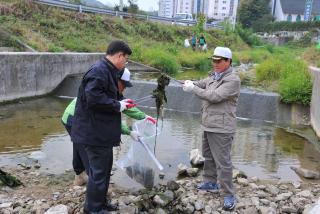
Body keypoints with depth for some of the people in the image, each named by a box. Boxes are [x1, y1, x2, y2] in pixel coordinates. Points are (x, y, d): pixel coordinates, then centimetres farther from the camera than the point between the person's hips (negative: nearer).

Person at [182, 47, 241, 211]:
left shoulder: (233, 80, -17)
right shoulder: (213, 76, 13)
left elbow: (214, 96, -25)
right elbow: (202, 84, 7)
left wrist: (193, 89, -22)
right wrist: (191, 83, -16)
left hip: (221, 128, -9)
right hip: (208, 124, 9)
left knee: (223, 162, -4)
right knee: (208, 156, 22)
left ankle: (228, 195, 8)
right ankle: (210, 182, 40)